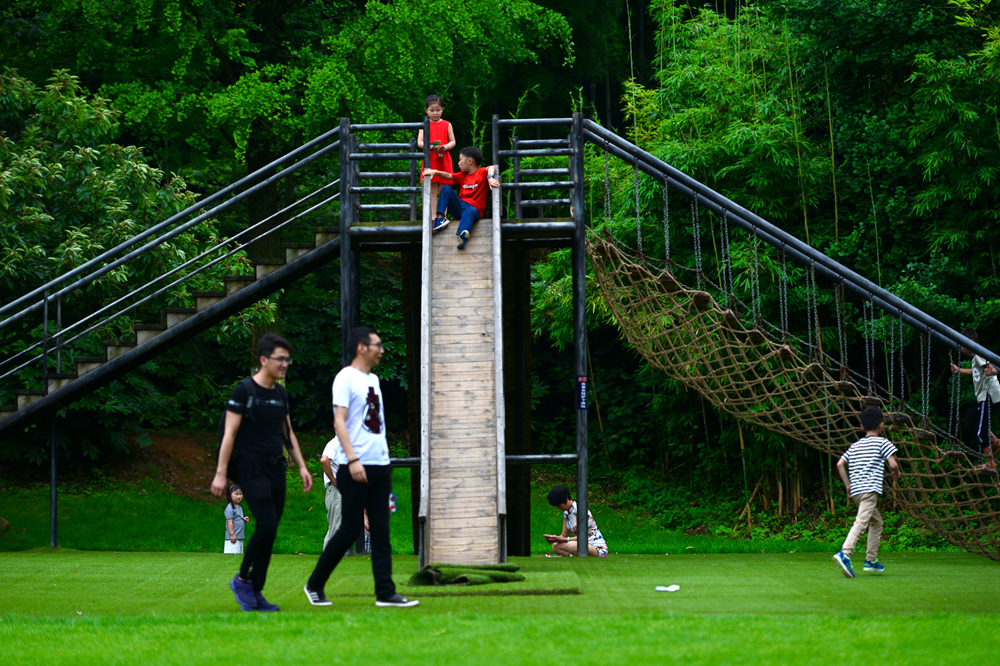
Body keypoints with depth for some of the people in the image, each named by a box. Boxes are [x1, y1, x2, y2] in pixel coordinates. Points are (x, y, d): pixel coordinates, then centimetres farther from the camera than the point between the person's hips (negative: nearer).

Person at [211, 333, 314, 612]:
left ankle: (255, 593, 11)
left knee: (270, 532, 4)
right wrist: (221, 473, -13)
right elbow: (230, 433, -9)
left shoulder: (281, 394, 15)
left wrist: (302, 467, 14)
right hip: (251, 467, -7)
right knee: (267, 526, -17)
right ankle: (243, 579, 2)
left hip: (276, 468, 7)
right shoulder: (243, 391, -7)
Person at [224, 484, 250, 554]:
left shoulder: (240, 508, 16)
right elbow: (229, 522, -16)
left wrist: (244, 520, 5)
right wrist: (232, 535, -20)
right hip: (233, 538, -9)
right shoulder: (230, 508, -12)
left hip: (240, 539, 9)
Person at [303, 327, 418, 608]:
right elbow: (339, 421, -14)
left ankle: (386, 593, 2)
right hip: (356, 466, -8)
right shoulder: (346, 378, -7)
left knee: (381, 530, 3)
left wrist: (383, 458, 18)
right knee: (351, 529, -5)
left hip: (380, 464, 8)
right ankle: (314, 585, 9)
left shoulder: (373, 379, 18)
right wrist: (352, 459, -23)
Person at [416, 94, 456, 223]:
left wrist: (446, 147, -15)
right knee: (432, 191, 0)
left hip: (444, 161, 0)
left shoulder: (447, 125, 7)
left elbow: (453, 142, 6)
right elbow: (419, 142, 1)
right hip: (430, 161, 0)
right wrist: (430, 146, -19)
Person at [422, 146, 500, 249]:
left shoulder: (481, 172, 2)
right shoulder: (462, 175, 21)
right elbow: (448, 176, 13)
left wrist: (490, 178, -38)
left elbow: (490, 168, -18)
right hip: (459, 206, 6)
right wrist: (435, 171, -3)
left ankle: (463, 235, -74)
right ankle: (440, 218, -24)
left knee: (469, 213, -42)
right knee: (446, 188, -9)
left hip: (474, 208, -6)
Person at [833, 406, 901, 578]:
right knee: (861, 522, -19)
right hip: (870, 489, -7)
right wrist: (896, 473, 14)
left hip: (855, 491, 7)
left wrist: (848, 485, 16)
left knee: (877, 522, 22)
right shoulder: (883, 443, 2)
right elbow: (893, 464, -8)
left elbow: (840, 464, 12)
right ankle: (845, 554, -37)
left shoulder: (855, 446, 19)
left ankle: (871, 560, 18)